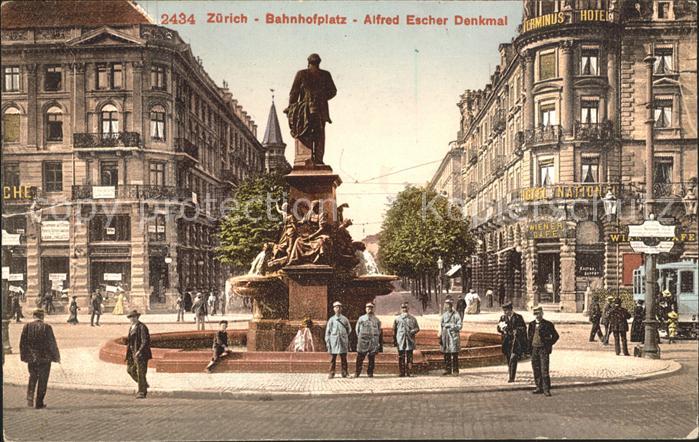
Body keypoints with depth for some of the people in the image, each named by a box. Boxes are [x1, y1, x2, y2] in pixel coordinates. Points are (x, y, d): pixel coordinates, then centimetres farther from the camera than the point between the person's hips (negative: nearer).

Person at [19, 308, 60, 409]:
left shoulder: (27, 326, -2)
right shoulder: (47, 327, -11)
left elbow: (22, 343, 2)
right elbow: (52, 343, -8)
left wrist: (24, 356, 13)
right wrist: (56, 357, 2)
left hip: (31, 358, 3)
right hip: (44, 359, -3)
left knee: (32, 378, 19)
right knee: (42, 380, 7)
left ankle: (30, 398, 4)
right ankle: (39, 403, 10)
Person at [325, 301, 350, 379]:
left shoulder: (345, 319, 9)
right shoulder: (331, 320, 6)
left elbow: (349, 330, 20)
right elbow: (327, 331, 5)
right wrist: (327, 342, -1)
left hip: (343, 342, 1)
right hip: (334, 341, -1)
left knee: (344, 359, 2)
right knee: (332, 359, 0)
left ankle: (344, 373, 8)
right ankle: (331, 373, 5)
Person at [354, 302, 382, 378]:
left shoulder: (376, 320, 12)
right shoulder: (361, 318, 8)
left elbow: (380, 332, 14)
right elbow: (357, 329, 14)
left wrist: (381, 345, 10)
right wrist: (360, 337, 6)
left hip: (373, 342, 1)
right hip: (363, 342, -1)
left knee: (372, 359, 2)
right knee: (360, 358, -3)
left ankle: (370, 373, 9)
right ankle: (357, 373, 3)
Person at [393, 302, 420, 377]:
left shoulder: (412, 318, 9)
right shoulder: (397, 319, 8)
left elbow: (417, 328, 11)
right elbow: (394, 330, 9)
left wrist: (413, 331, -10)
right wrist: (394, 340, 5)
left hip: (410, 340, 1)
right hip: (400, 340, -1)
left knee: (409, 356, 0)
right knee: (401, 356, -1)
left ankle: (408, 372, 3)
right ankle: (402, 372, 3)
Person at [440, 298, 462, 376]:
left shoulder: (456, 315, -6)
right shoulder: (444, 315, 10)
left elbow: (459, 326, -9)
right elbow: (441, 326, 16)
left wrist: (449, 325, -17)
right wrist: (440, 337, 13)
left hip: (453, 337, -5)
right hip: (445, 337, 5)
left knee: (454, 355, 0)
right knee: (446, 355, 8)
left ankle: (455, 370, 6)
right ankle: (447, 370, 17)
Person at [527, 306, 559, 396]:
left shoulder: (548, 324, -3)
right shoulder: (531, 324, 10)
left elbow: (555, 336, 3)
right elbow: (528, 336, 21)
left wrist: (549, 345, -3)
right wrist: (530, 347, 10)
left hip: (543, 349, -5)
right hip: (534, 349, 5)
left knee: (544, 370, -9)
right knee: (536, 370, 8)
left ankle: (546, 389, -7)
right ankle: (539, 388, 17)